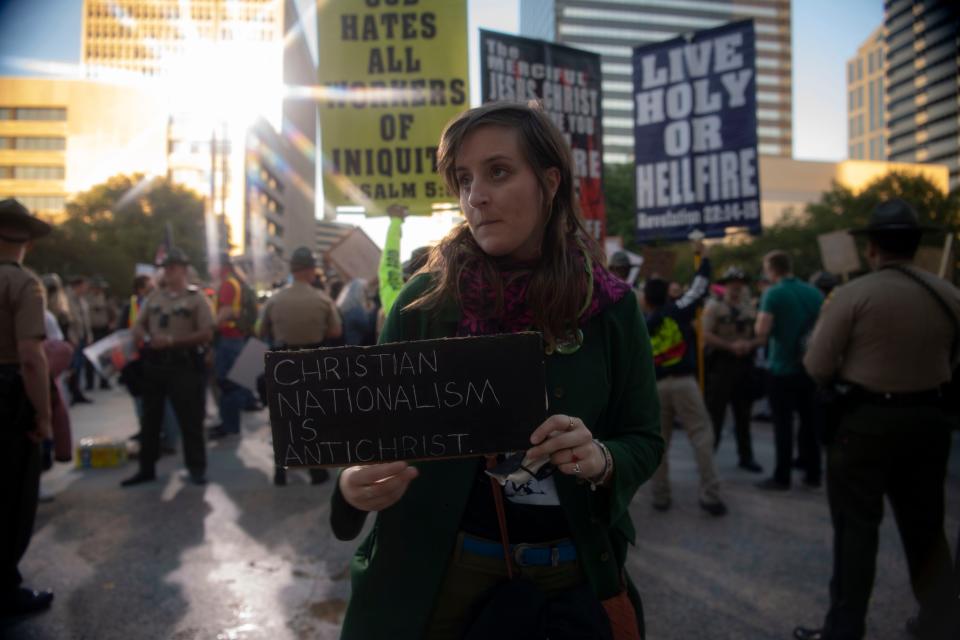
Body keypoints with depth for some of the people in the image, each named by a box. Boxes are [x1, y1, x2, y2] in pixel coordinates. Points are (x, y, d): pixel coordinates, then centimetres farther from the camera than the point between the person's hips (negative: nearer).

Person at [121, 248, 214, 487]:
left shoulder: (196, 298, -3)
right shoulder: (154, 298, 13)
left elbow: (206, 334, -11)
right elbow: (137, 327, 13)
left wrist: (172, 340, -19)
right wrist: (147, 339, -11)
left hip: (184, 364, -5)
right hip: (153, 363, 5)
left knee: (190, 419, 0)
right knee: (150, 418, 12)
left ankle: (196, 468, 11)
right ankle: (147, 468, 24)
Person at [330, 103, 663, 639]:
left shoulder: (610, 307, -6)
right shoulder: (424, 301, -8)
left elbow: (645, 439, 0)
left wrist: (601, 460, -21)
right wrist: (356, 482, -24)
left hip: (574, 573, 1)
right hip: (437, 571, 0)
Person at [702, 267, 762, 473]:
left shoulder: (749, 308, 13)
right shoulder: (714, 306, -2)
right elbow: (706, 335, -11)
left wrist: (750, 344, -9)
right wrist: (730, 345, -17)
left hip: (744, 364, 5)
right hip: (720, 363, -4)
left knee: (743, 413, 11)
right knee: (715, 411, -1)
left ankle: (746, 456, 21)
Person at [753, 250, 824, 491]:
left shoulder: (773, 293, -14)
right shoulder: (815, 293, 4)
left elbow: (762, 330, -19)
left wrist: (759, 338, 1)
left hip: (782, 368, -5)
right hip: (809, 366, 5)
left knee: (783, 424, 1)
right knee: (809, 420, 14)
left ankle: (782, 477, 6)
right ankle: (813, 473, 21)